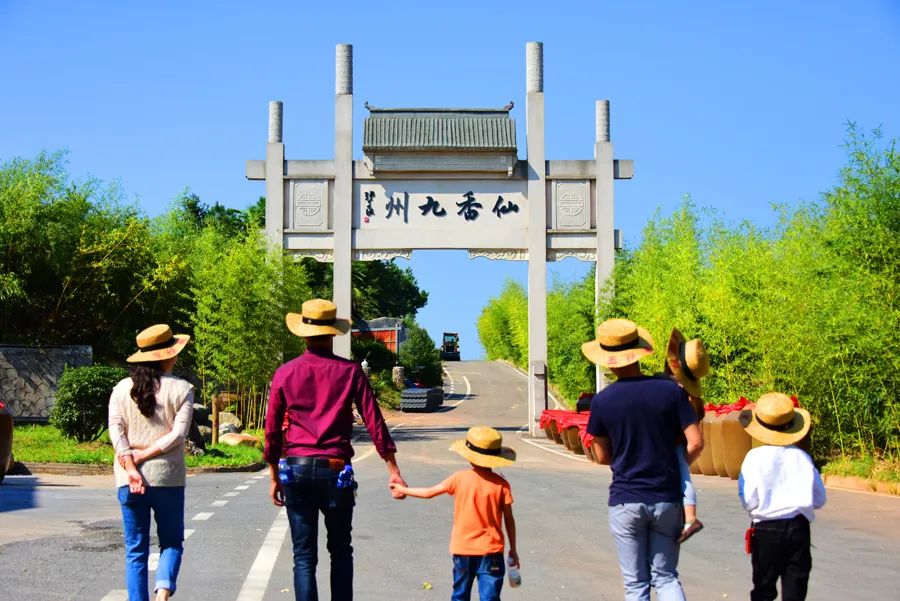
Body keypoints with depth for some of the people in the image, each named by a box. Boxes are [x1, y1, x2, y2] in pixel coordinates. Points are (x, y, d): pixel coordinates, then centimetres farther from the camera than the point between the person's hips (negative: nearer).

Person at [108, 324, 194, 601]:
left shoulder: (122, 389, 5)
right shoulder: (181, 389, -3)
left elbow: (115, 430, -6)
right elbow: (178, 433, -12)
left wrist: (131, 466, -12)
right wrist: (144, 455, -9)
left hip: (128, 482, 2)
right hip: (167, 478, -2)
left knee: (135, 550, 9)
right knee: (171, 542, 12)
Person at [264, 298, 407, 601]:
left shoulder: (285, 373, 2)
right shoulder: (350, 372, -1)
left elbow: (272, 429, 4)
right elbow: (374, 422, -3)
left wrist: (274, 477, 13)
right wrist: (393, 469, 1)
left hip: (297, 470, 0)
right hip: (336, 470, 0)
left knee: (304, 556, 5)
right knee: (340, 551, 16)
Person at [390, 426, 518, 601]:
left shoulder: (460, 478, -6)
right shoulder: (501, 484, -7)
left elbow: (429, 493, 5)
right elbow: (509, 520, -3)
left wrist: (403, 489, 21)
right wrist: (513, 549, 8)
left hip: (462, 549, 1)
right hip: (491, 550, -1)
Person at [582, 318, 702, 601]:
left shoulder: (601, 401, -8)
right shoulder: (670, 390, -6)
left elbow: (602, 456, 3)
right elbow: (696, 443, -7)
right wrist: (674, 467, 11)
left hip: (625, 501, -1)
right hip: (667, 498, 1)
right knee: (666, 577, 13)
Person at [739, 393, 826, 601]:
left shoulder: (755, 457, -9)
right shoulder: (802, 457, -2)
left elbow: (748, 501, -11)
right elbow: (819, 499, 4)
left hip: (766, 530, -2)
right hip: (799, 528, 2)